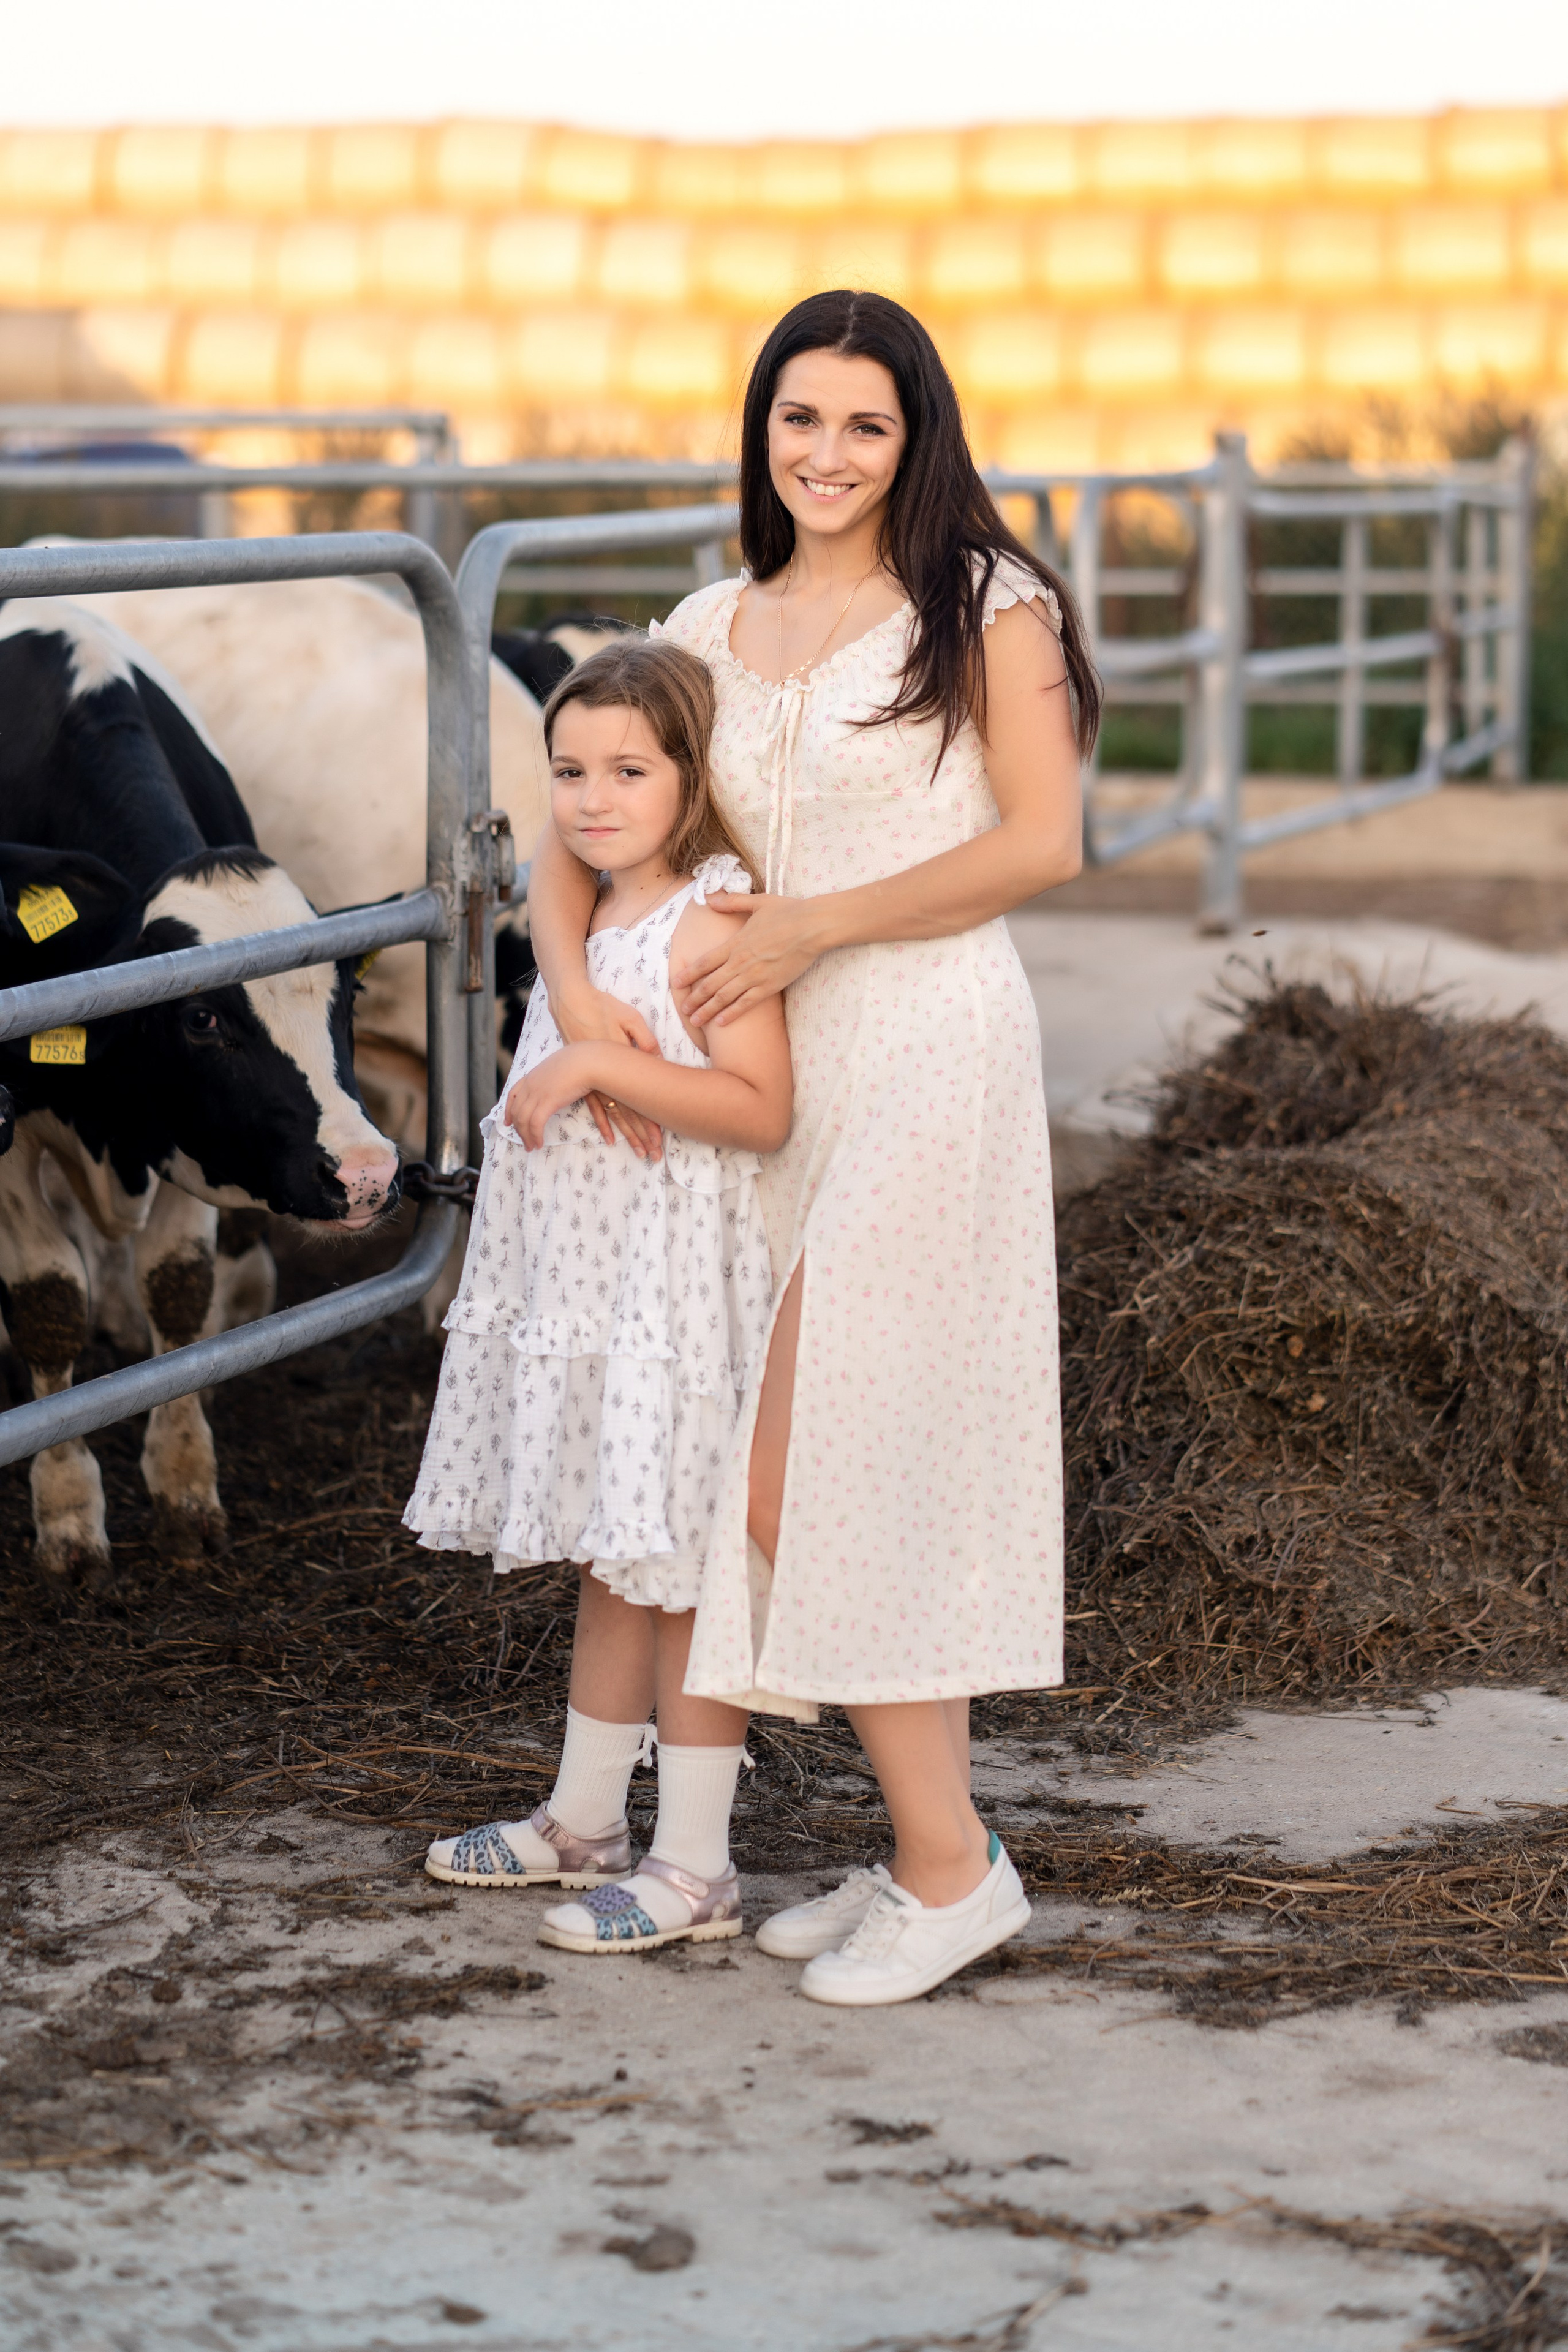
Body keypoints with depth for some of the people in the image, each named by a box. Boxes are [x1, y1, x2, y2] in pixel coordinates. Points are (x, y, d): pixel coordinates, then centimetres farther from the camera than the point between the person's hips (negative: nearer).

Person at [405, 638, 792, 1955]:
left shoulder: (711, 924, -14)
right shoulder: (583, 920, 13)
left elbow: (761, 1109, -25)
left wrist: (596, 1066, -25)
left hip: (675, 1281, -9)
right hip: (579, 1275, 9)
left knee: (677, 1566, -4)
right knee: (610, 1561, 18)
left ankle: (695, 1869, 3)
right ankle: (584, 1823, 29)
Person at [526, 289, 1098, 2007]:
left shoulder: (982, 602, 0)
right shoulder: (712, 632, 15)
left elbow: (1043, 843, -8)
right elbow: (581, 819, 16)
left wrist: (812, 924, -9)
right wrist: (573, 985, -3)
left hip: (931, 1052, -6)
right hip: (787, 1076, 6)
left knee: (819, 1479, -9)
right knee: (782, 1490, 6)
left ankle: (949, 1868, 2)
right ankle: (931, 1848, 17)